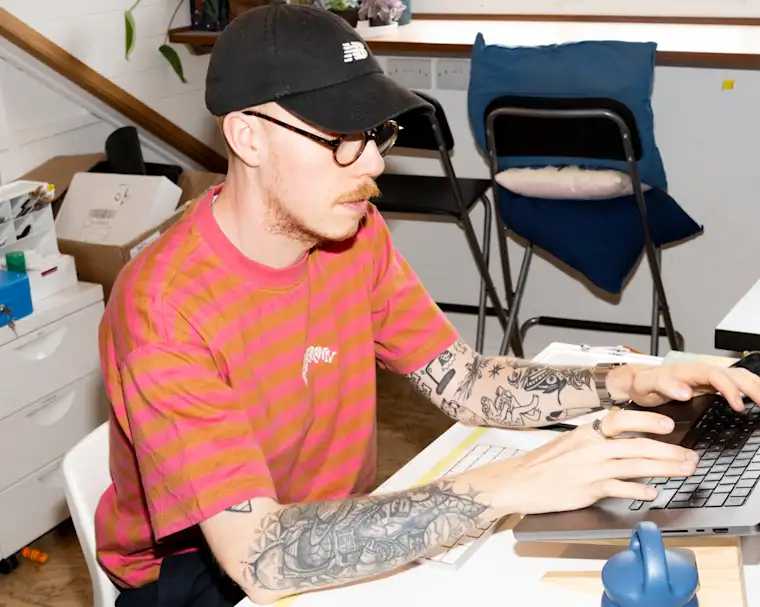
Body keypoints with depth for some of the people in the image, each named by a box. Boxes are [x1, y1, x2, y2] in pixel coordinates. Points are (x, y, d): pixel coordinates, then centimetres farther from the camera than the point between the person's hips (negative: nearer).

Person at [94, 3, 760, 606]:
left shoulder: (358, 233, -6)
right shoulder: (167, 309, -29)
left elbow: (463, 381, 1)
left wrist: (625, 384, -16)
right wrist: (506, 488, -41)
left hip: (337, 532, 7)